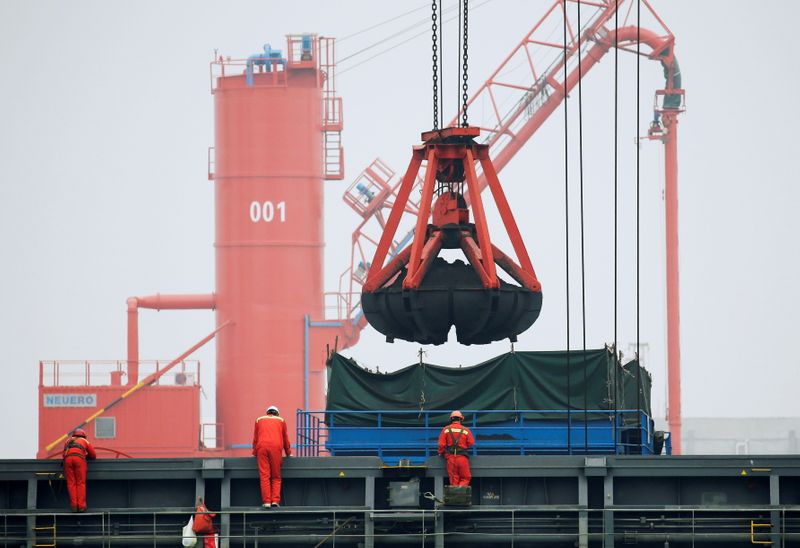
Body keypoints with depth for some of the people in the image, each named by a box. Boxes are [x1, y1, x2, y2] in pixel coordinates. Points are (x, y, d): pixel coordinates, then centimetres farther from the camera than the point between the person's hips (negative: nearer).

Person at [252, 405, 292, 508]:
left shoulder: (259, 420, 24)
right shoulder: (281, 420, 22)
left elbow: (255, 438, 23)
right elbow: (285, 438, 26)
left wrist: (254, 453, 31)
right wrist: (288, 453, 37)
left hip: (262, 447, 0)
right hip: (276, 447, 0)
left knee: (264, 475, -3)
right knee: (276, 477, 6)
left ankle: (266, 502, -10)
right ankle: (275, 500, -6)